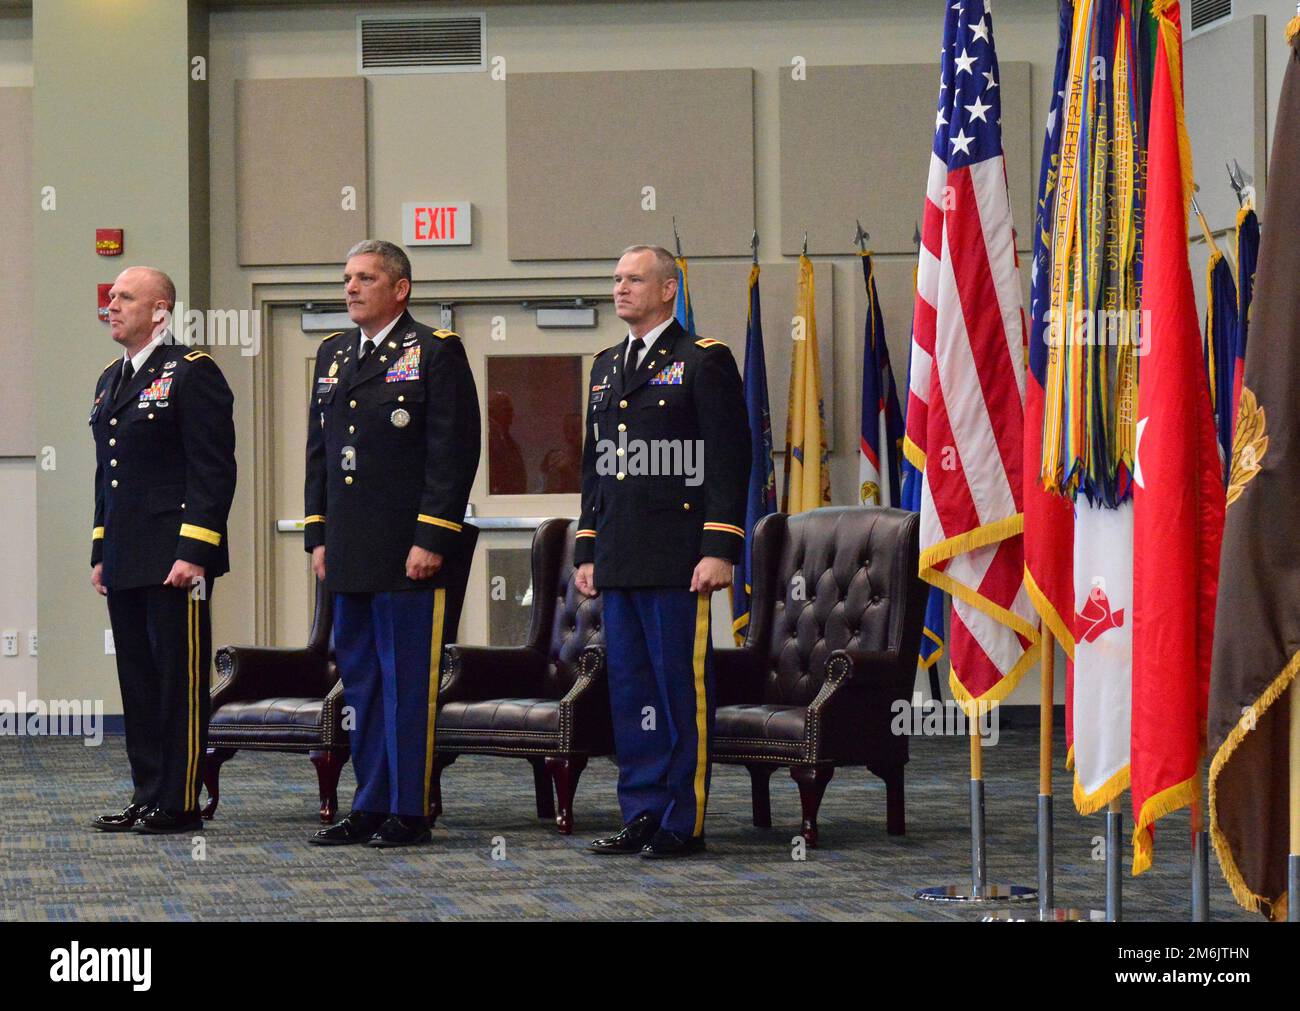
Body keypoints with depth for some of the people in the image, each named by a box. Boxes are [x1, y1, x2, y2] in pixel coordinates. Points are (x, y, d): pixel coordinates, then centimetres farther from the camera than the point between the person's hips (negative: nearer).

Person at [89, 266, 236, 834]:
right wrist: (101, 552, 18)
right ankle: (148, 796, 17)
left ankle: (180, 803, -1)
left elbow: (213, 470, -13)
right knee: (139, 681, 11)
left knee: (180, 680, -4)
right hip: (125, 563, 8)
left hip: (175, 559, -8)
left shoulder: (192, 373, -8)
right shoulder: (109, 381, 18)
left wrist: (193, 552, -18)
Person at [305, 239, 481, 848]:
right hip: (351, 556, 7)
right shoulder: (332, 355, 16)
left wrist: (430, 540, -16)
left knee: (408, 682, -4)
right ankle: (370, 807, 17)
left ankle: (409, 812, 2)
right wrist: (319, 536, 12)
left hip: (412, 552, -7)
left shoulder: (435, 352, -4)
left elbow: (454, 451, -10)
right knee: (360, 680, 10)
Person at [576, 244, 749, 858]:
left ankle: (684, 824, 0)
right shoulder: (606, 367, 18)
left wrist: (719, 550, -15)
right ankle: (641, 814, 15)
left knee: (683, 688, -4)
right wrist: (587, 551, 16)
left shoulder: (705, 362, -4)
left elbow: (729, 461, -9)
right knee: (630, 691, 9)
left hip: (677, 563, -7)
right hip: (619, 564, 7)